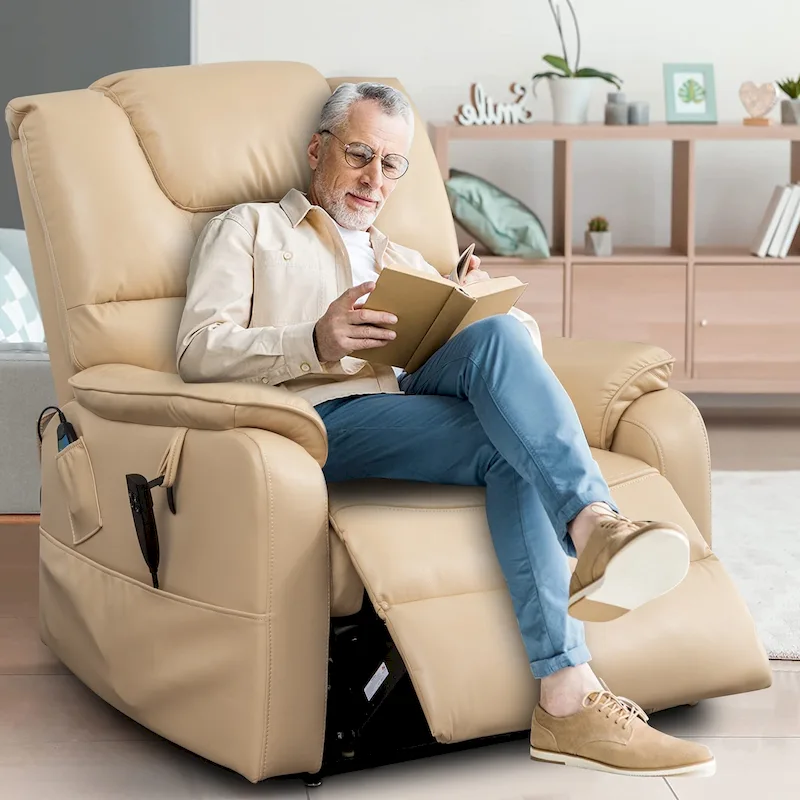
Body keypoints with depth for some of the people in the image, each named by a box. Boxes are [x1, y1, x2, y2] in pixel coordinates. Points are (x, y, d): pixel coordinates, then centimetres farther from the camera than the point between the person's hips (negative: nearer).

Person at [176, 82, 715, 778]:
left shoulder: (407, 264, 36)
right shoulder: (249, 230, 22)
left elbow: (526, 340, 23)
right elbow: (200, 351, 3)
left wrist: (487, 307, -3)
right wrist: (316, 344, -15)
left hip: (416, 407, 4)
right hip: (325, 420, -4)